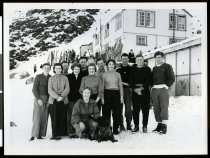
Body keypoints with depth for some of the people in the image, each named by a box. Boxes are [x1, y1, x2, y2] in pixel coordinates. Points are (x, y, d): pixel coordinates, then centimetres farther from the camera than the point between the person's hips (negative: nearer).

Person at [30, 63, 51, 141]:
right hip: (39, 98, -4)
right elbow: (34, 89, -7)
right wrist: (38, 99, -16)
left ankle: (40, 135, 7)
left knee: (45, 117, 1)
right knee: (37, 117, -10)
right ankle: (33, 135, -9)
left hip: (48, 99, 4)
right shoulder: (38, 77, -2)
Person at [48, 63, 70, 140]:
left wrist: (62, 96, -14)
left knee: (62, 118, -3)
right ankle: (54, 134, 2)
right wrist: (57, 97, -13)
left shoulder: (65, 78, 12)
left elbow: (67, 89, 2)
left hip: (63, 100, 0)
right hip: (53, 100, 0)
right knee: (54, 118, -4)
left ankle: (59, 134, 4)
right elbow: (50, 90, 1)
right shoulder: (51, 78, 11)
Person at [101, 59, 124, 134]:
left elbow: (120, 85, 11)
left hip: (116, 93, 2)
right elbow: (102, 86, 2)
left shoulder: (117, 74, 10)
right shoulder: (104, 74, 4)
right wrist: (102, 97, -4)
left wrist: (121, 96, 4)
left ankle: (115, 129, 10)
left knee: (117, 112, 0)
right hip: (107, 93, -2)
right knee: (106, 112, -1)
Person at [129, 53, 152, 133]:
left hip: (145, 91, -1)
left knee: (145, 109, -1)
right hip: (135, 91, 2)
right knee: (135, 109, 2)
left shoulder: (147, 69, 6)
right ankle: (136, 126, 10)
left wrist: (142, 88, -14)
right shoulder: (133, 70, 11)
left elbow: (149, 81, -3)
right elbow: (131, 81, 4)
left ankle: (145, 126, 6)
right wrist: (135, 89, -11)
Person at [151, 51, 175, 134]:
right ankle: (159, 125, 11)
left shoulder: (167, 66, 4)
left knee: (164, 107, -9)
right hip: (154, 90, 5)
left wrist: (167, 86, -10)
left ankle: (164, 126, -9)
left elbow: (172, 78, -4)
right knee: (156, 108, 4)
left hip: (163, 89, -5)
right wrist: (152, 87, 7)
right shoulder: (154, 68, 20)